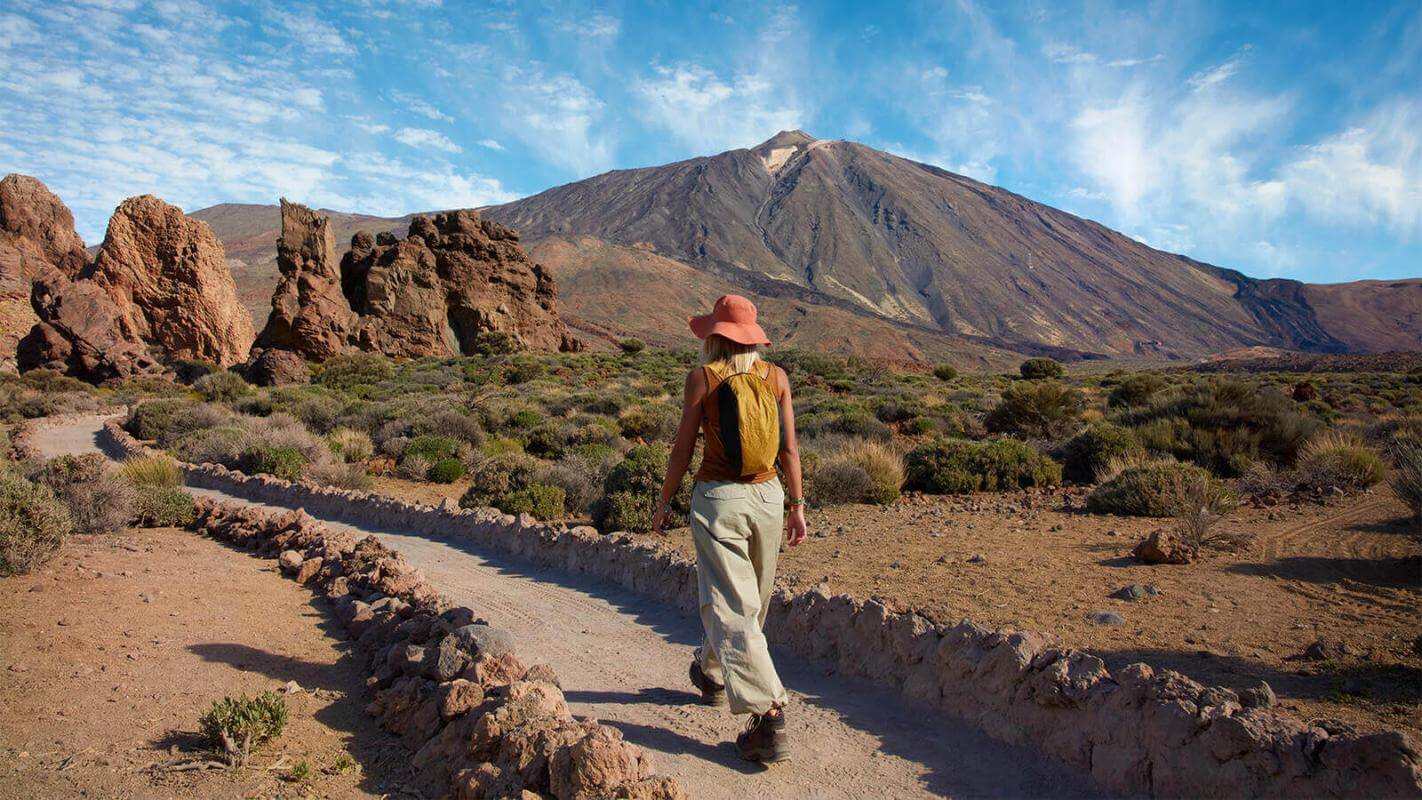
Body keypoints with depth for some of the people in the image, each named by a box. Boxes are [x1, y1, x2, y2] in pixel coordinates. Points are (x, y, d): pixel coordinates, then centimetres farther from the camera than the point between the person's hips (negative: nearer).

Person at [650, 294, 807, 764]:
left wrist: (664, 502, 6)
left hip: (718, 497, -5)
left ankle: (768, 715, -11)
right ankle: (712, 672, 45)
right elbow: (789, 448, 3)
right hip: (768, 496, 5)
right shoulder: (776, 377, 2)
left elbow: (683, 448, -4)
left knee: (731, 607, -3)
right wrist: (796, 504, 11)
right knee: (749, 599, 22)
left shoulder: (702, 378, -7)